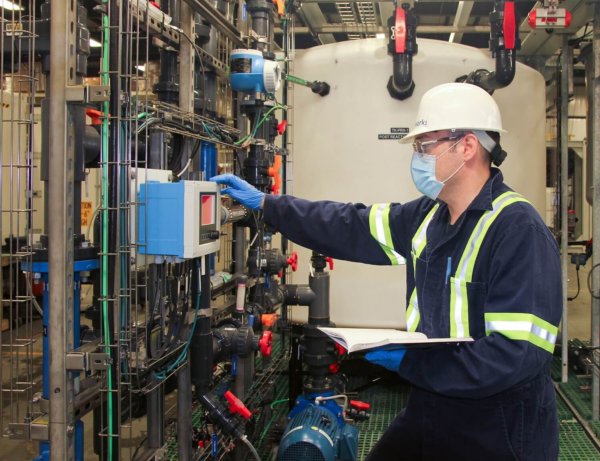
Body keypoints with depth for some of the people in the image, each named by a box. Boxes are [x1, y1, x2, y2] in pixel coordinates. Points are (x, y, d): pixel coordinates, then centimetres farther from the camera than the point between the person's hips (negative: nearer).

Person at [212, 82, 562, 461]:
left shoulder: (520, 232, -22)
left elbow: (521, 353, -29)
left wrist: (411, 362, -26)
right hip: (429, 413, 8)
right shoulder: (428, 216, 4)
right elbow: (351, 227, 11)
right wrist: (264, 203, 12)